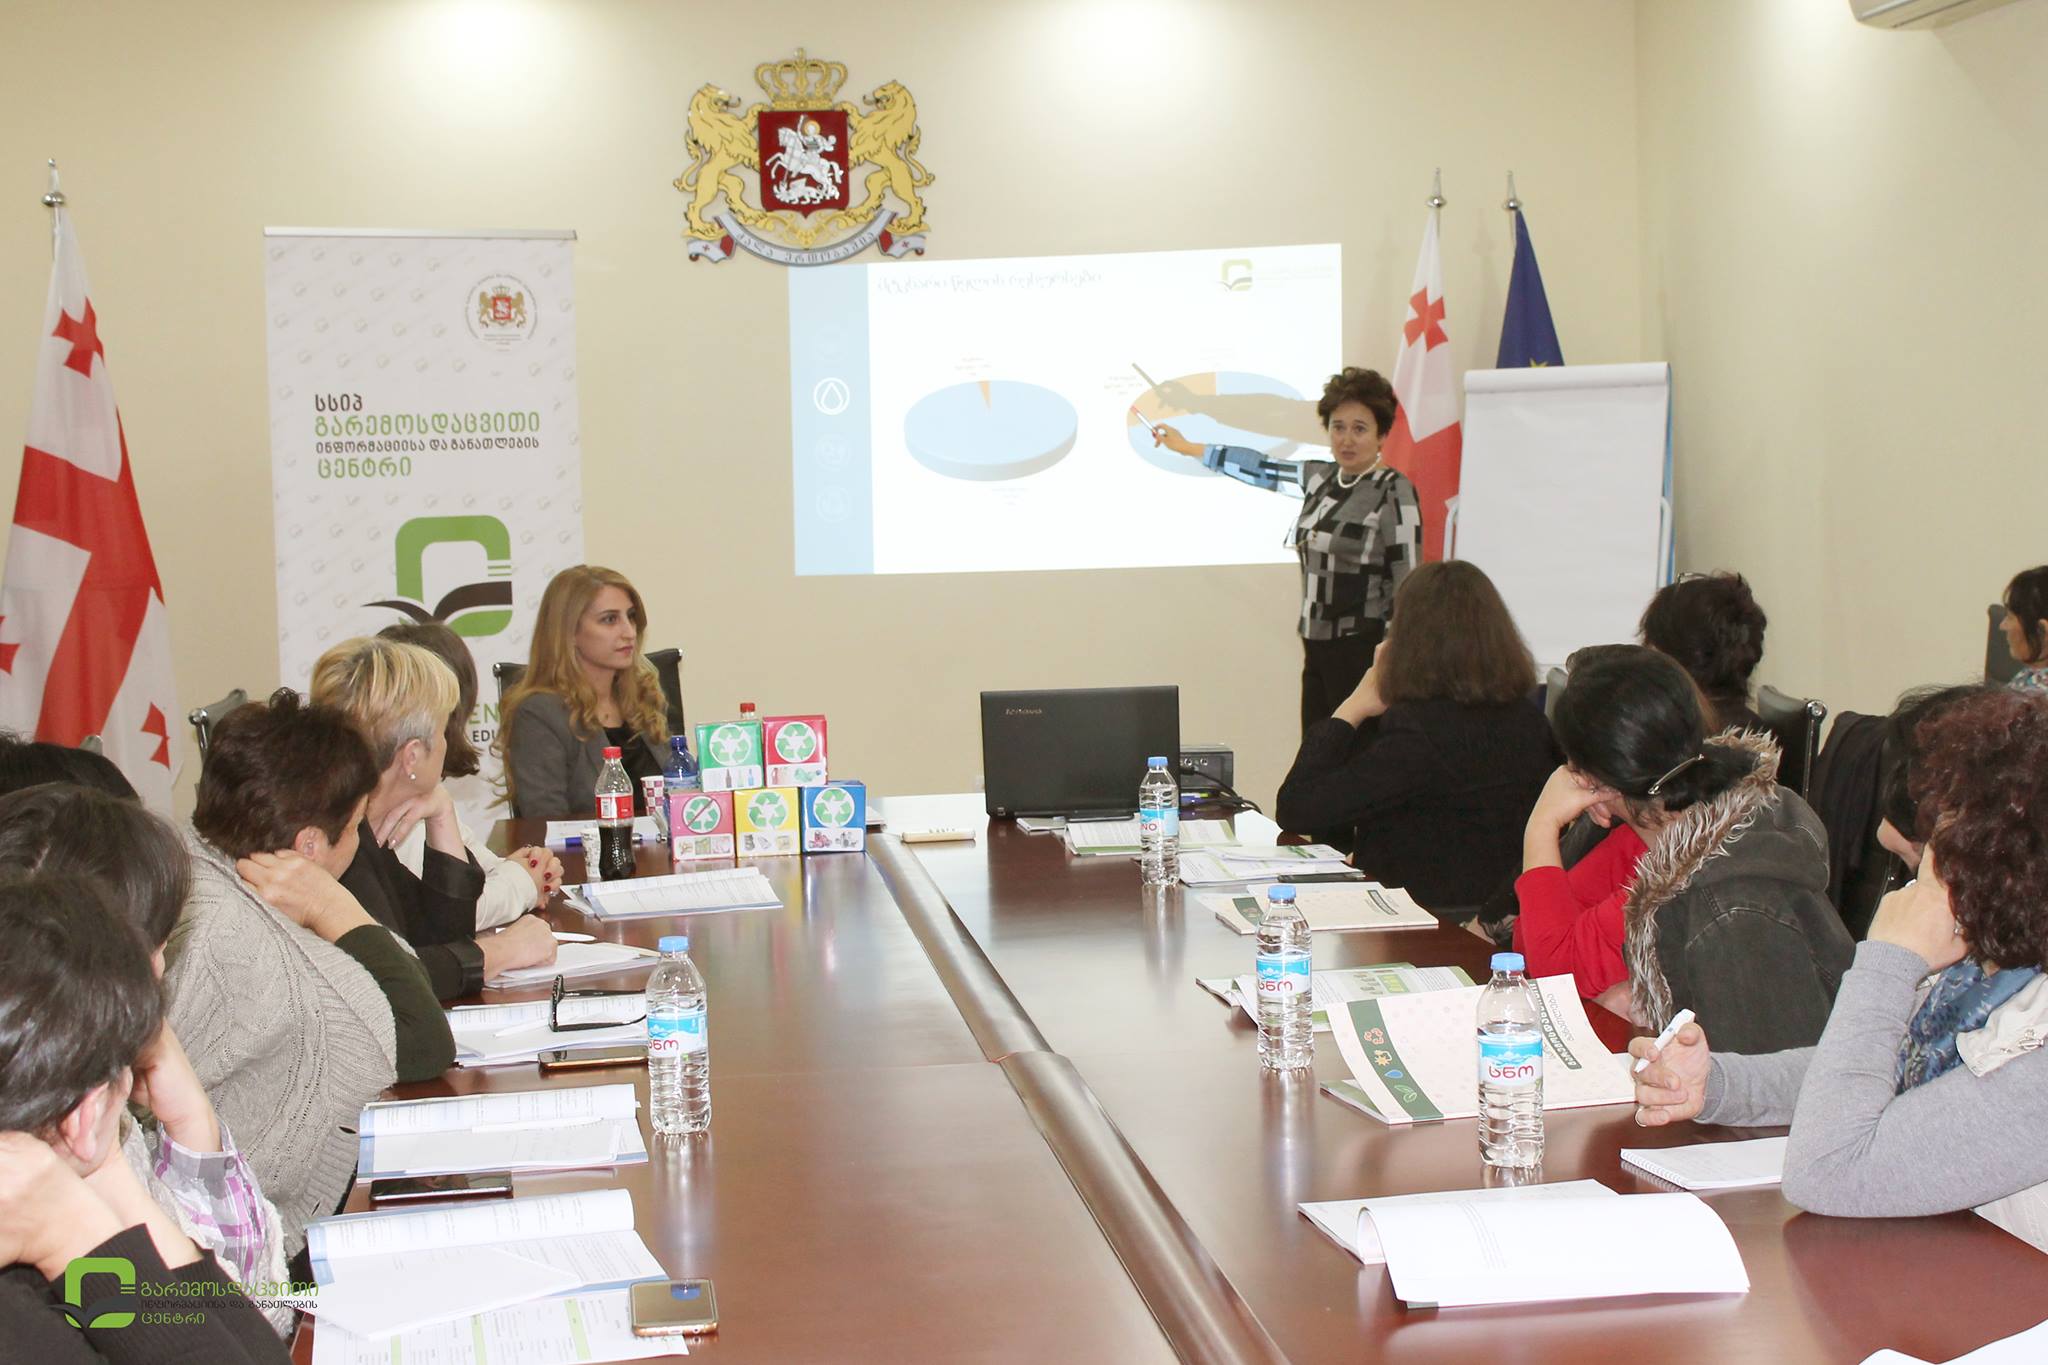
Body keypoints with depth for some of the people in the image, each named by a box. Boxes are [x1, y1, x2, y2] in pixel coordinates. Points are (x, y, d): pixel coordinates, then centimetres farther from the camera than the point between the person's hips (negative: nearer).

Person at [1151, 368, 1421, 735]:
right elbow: (1262, 470, 24)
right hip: (1319, 649, 7)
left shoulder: (1393, 491, -9)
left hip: (1364, 649, -7)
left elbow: (1410, 584, -11)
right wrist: (1189, 449, 34)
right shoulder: (1323, 478, 9)